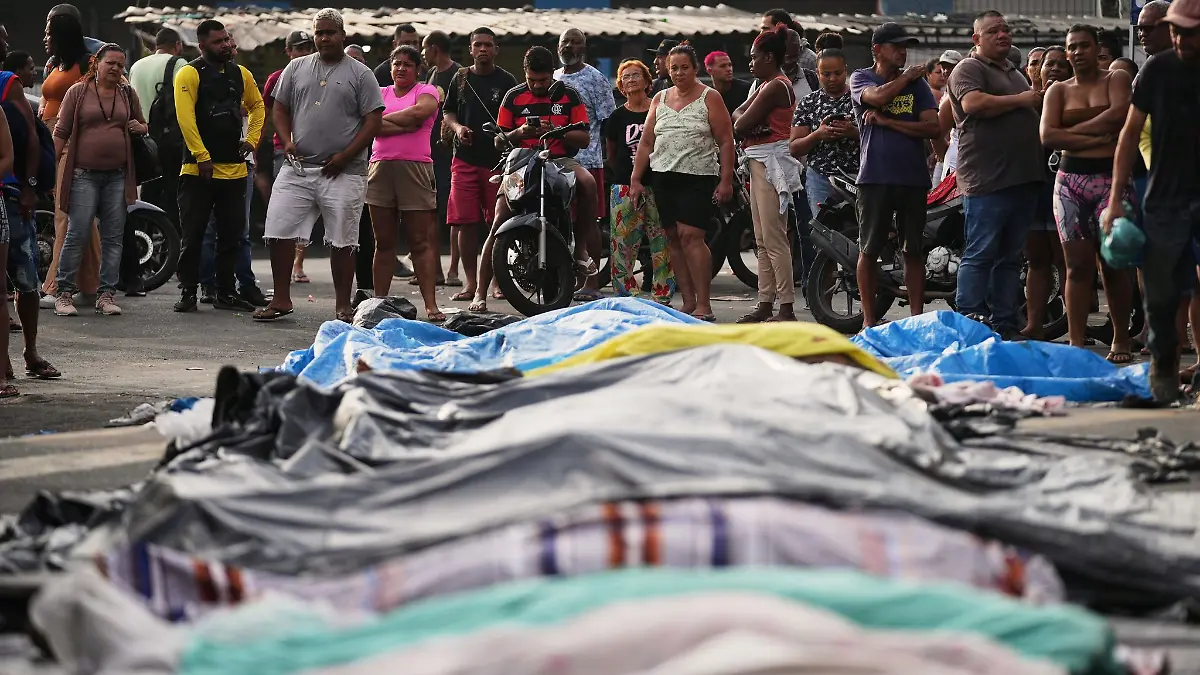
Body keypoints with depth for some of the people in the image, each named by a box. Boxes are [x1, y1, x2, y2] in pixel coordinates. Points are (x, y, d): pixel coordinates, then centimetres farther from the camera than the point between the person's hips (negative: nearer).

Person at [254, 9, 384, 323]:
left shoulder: (360, 74, 1)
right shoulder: (297, 68, 12)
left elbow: (374, 121, -3)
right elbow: (280, 109, 16)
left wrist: (344, 156, -11)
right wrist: (287, 141, -2)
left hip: (342, 172, -3)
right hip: (298, 168, 3)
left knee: (342, 240, 2)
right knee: (279, 231, -3)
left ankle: (342, 305, 9)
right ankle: (281, 299, 6)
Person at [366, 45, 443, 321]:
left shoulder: (426, 91, 9)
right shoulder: (380, 93, 15)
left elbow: (420, 111, -13)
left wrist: (385, 119, -3)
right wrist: (406, 125, -12)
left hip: (415, 168, -3)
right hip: (381, 166, 3)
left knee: (421, 241, -4)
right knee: (383, 241, 6)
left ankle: (431, 305, -8)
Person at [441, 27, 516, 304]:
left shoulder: (506, 81, 4)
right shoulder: (461, 78, 12)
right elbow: (447, 112, 19)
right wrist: (457, 128, -1)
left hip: (498, 159, -2)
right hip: (465, 158, 2)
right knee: (465, 222, -2)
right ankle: (471, 283, 4)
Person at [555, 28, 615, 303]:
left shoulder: (595, 79, -1)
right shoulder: (552, 79, 18)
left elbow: (607, 123, -5)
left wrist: (609, 161, -10)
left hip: (586, 161, -6)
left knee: (588, 221, -4)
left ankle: (592, 282, -2)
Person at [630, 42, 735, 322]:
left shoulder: (709, 98, 1)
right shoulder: (660, 99, 15)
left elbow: (726, 141, -3)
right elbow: (646, 143, 17)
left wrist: (726, 180, -11)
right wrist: (636, 179, 10)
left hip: (698, 178, -6)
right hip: (664, 178, 6)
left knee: (690, 236, -16)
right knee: (673, 239, 4)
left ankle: (703, 305, -16)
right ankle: (688, 302, 8)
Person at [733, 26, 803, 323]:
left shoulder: (775, 87, -14)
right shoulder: (768, 85, 18)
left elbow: (741, 124, -16)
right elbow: (738, 116, 12)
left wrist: (743, 125, 5)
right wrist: (749, 123, -7)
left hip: (771, 162, -11)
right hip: (760, 164, 11)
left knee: (774, 240, -12)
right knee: (763, 240, 11)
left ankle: (787, 308, -14)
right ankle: (766, 303, 14)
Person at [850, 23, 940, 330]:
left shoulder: (917, 83, 10)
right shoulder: (861, 78, 5)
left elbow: (932, 127, -2)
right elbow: (877, 96, -18)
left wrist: (888, 121, -9)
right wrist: (907, 76, -3)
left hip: (913, 177, 2)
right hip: (875, 177, -2)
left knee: (914, 250, 3)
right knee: (870, 249, 1)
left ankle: (917, 317, 7)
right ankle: (869, 319, 7)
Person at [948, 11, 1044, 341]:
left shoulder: (1016, 72, 25)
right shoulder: (969, 69, -3)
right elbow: (972, 103, -23)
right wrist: (1020, 100, -15)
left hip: (1023, 178, 9)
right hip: (987, 180, -9)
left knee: (1011, 257, 10)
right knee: (980, 255, -9)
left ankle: (1005, 324, 13)